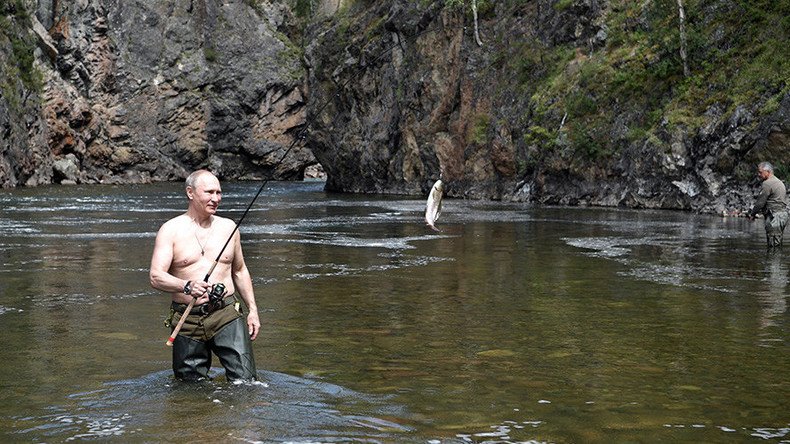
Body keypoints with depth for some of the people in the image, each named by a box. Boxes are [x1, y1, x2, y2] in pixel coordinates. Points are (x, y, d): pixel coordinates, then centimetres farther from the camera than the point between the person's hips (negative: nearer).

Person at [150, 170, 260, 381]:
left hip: (227, 315, 2)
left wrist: (252, 309, 14)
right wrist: (186, 286, -31)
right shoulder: (171, 230, -2)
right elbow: (156, 277, -12)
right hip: (187, 321, -1)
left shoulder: (228, 227, 10)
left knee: (245, 380, -8)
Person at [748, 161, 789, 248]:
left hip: (775, 217, -10)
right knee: (778, 243, 12)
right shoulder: (779, 182, 19)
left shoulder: (767, 183, -12)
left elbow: (760, 202, -12)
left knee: (773, 245, -10)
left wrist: (752, 214, 2)